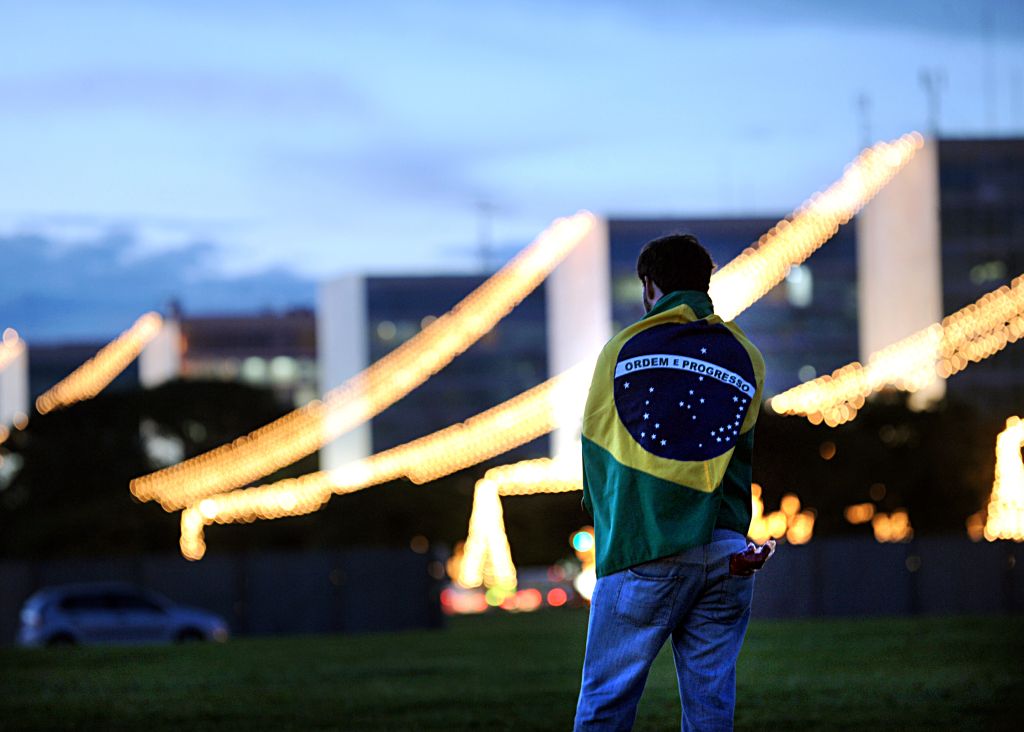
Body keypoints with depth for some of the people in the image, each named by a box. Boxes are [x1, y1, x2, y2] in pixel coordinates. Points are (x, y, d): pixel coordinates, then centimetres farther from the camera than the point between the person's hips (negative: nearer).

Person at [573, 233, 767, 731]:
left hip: (643, 554, -2)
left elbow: (594, 450, 8)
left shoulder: (622, 349, 3)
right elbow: (746, 453, 8)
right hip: (725, 554, 2)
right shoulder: (746, 358, 9)